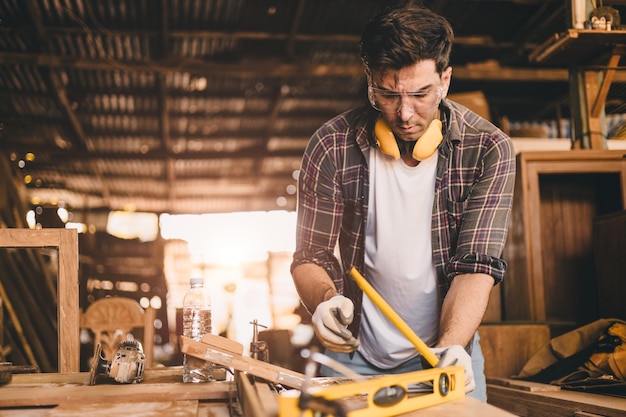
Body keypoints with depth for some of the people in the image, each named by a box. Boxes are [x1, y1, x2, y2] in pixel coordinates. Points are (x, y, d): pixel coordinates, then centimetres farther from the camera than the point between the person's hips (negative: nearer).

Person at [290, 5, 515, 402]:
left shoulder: (488, 150, -12)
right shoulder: (332, 146, -12)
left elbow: (477, 264, -16)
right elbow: (310, 258, -6)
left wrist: (450, 347, -31)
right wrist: (324, 300, -27)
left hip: (447, 351, 0)